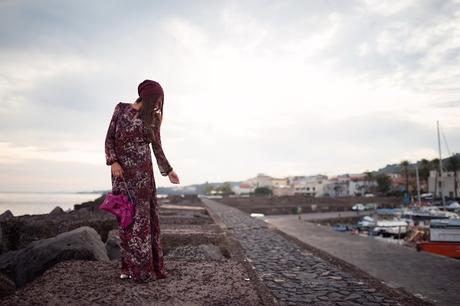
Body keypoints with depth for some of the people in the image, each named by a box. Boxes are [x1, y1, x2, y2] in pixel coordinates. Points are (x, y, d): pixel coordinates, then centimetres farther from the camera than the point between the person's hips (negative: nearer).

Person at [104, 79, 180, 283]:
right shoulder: (121, 109, 3)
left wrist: (168, 171, 14)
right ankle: (128, 266, 8)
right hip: (122, 169, 0)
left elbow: (157, 148, 12)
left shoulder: (153, 118, 6)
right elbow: (110, 138, 2)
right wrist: (113, 162, -11)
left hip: (143, 170, 1)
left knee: (143, 215, -3)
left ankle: (143, 268, 4)